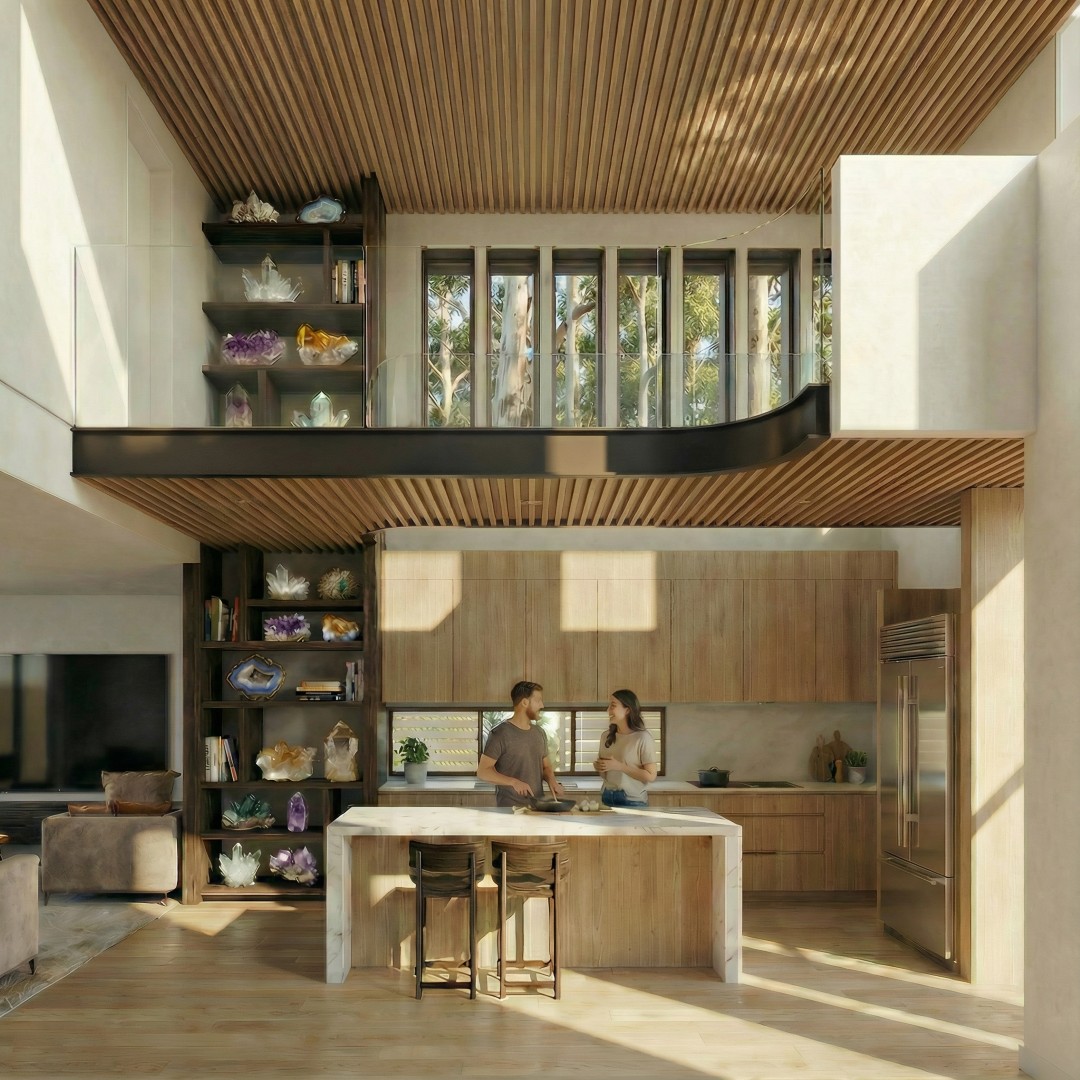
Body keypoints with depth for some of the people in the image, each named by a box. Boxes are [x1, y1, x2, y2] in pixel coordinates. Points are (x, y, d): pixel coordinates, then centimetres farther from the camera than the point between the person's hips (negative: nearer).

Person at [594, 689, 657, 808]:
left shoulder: (642, 738, -13)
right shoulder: (606, 736, 5)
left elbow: (651, 776, -16)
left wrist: (619, 766, -20)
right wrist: (598, 767, -3)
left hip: (633, 800, -5)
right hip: (607, 798, 5)